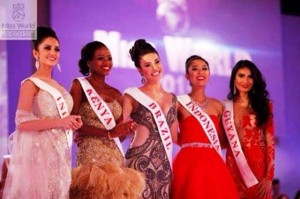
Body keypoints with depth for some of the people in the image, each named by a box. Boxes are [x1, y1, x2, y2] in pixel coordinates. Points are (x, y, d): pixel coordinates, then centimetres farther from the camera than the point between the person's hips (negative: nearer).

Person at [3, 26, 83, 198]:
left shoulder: (57, 85, 15)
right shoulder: (31, 84, -7)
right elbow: (22, 123, -17)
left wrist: (72, 122, 4)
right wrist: (60, 122, -21)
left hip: (59, 152, 7)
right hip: (39, 151, -7)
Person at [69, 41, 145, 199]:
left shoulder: (115, 94, 14)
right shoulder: (79, 86, -1)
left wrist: (127, 129, -5)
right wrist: (109, 133, -16)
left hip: (116, 156, 5)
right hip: (91, 155, -5)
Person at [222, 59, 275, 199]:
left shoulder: (264, 105, 4)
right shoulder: (226, 107, 5)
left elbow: (270, 142, -2)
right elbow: (226, 141, 4)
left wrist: (269, 176, -11)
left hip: (259, 163, -1)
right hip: (235, 165, 1)